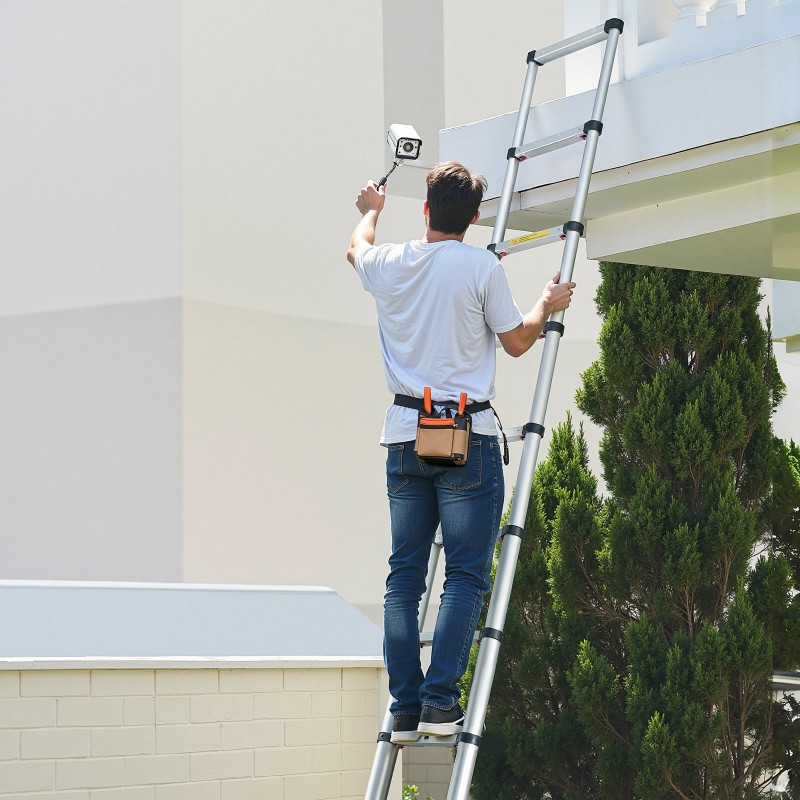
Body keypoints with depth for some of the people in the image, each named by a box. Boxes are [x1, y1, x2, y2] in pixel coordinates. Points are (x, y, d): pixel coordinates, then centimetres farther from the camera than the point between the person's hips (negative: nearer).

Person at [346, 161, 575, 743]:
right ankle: (440, 701, -12)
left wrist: (371, 209, 53)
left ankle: (405, 709, 5)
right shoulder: (483, 267, -6)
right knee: (466, 574, -2)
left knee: (405, 575, 7)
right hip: (467, 435, -4)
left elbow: (356, 247, 32)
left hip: (404, 434, 4)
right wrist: (547, 306, 25)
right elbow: (516, 342, 4)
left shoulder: (388, 264, 6)